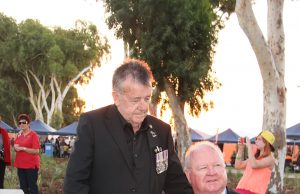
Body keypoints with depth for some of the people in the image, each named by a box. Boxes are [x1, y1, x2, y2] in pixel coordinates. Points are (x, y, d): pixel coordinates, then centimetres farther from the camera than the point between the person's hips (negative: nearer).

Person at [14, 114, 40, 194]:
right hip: (20, 164, 7)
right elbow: (16, 146, 23)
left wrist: (23, 148, -19)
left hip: (31, 165, -7)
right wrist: (15, 147, -1)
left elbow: (36, 151, -16)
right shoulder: (19, 135, 11)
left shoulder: (33, 135, -9)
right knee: (23, 186, 11)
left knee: (32, 186, -4)